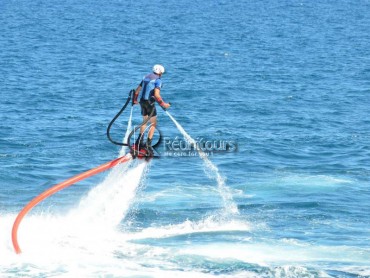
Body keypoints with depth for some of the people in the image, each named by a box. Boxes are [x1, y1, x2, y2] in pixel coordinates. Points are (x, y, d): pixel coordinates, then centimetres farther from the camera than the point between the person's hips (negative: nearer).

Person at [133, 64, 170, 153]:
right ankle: (148, 144, -7)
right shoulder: (158, 80, -9)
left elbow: (137, 90, 20)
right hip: (149, 102, -7)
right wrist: (163, 104, -13)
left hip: (142, 101, 7)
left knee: (145, 121, 25)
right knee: (153, 124, 1)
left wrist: (135, 100, 35)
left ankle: (139, 141, 23)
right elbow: (156, 94, -22)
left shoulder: (146, 78, 14)